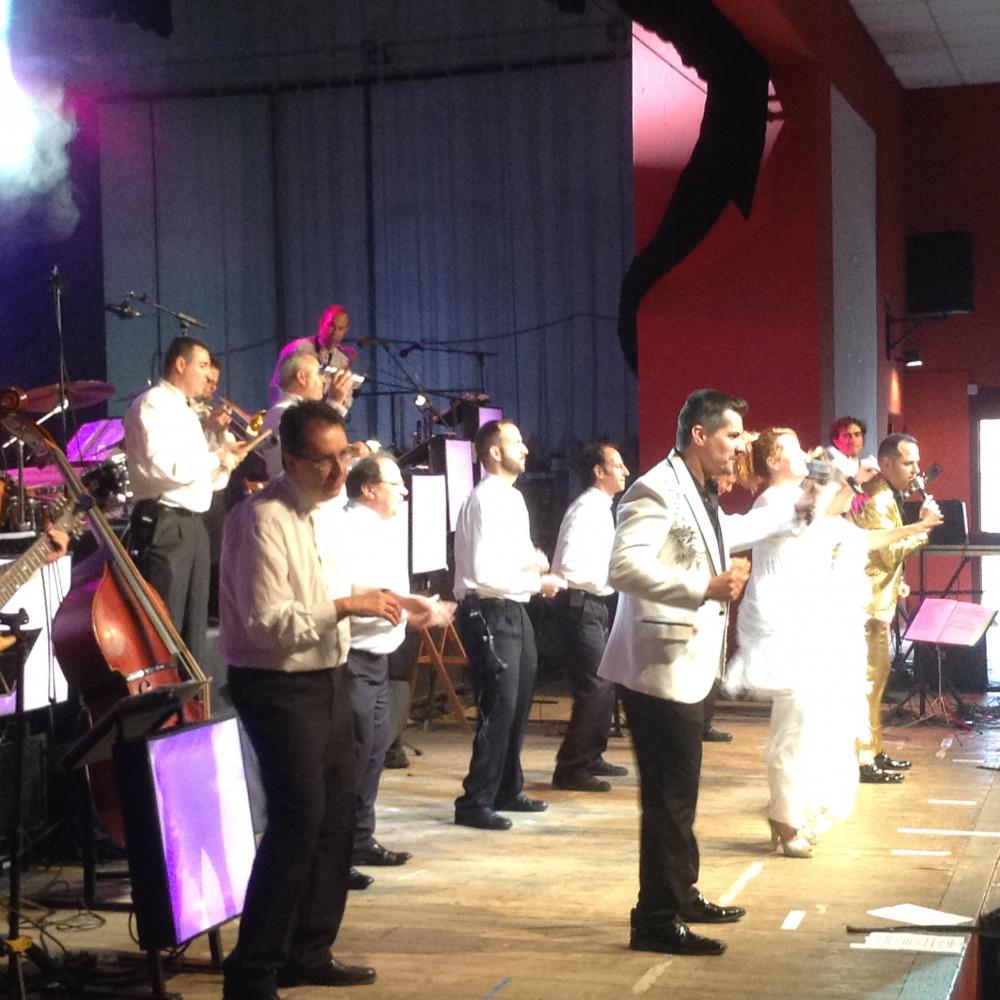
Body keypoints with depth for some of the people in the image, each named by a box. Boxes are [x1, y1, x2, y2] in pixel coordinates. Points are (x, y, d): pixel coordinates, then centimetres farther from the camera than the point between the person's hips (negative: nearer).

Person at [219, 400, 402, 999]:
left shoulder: (328, 510, 11)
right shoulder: (263, 520, -18)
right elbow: (268, 622, -23)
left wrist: (376, 603, 5)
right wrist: (345, 605, -25)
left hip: (330, 680, 9)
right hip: (279, 687, -9)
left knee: (337, 815, 12)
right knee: (299, 818, -12)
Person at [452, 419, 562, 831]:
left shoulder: (512, 498, 14)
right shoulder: (485, 501, -17)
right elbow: (485, 572, -25)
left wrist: (536, 560, 1)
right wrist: (537, 582, -16)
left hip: (513, 612, 10)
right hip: (490, 615, -10)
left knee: (516, 705, 18)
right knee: (498, 709, -9)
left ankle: (507, 790, 32)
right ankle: (474, 803, 0)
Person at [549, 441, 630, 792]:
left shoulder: (600, 508, 15)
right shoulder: (587, 509, -17)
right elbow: (570, 563, -26)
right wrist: (613, 578, -19)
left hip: (591, 605, 11)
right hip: (578, 606, -11)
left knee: (604, 682, 18)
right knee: (595, 687, -10)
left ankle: (590, 757, 30)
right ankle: (569, 769, -5)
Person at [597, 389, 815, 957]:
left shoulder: (702, 496, 16)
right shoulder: (657, 491, -17)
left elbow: (728, 532, 38)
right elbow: (625, 566, -29)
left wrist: (795, 515, 43)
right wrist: (706, 587, -33)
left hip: (688, 667, 10)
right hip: (660, 669, -10)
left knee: (680, 790, 18)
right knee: (669, 796, -7)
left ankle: (681, 895, 30)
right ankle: (657, 920, 1)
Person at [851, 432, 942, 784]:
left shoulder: (888, 497, 16)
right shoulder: (877, 501, -17)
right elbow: (891, 553, -20)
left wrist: (897, 583, 14)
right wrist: (923, 526, -15)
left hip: (878, 600, 11)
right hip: (868, 601, -11)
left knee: (877, 675, 14)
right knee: (868, 678, -10)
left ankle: (874, 751, 21)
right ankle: (862, 761, -9)